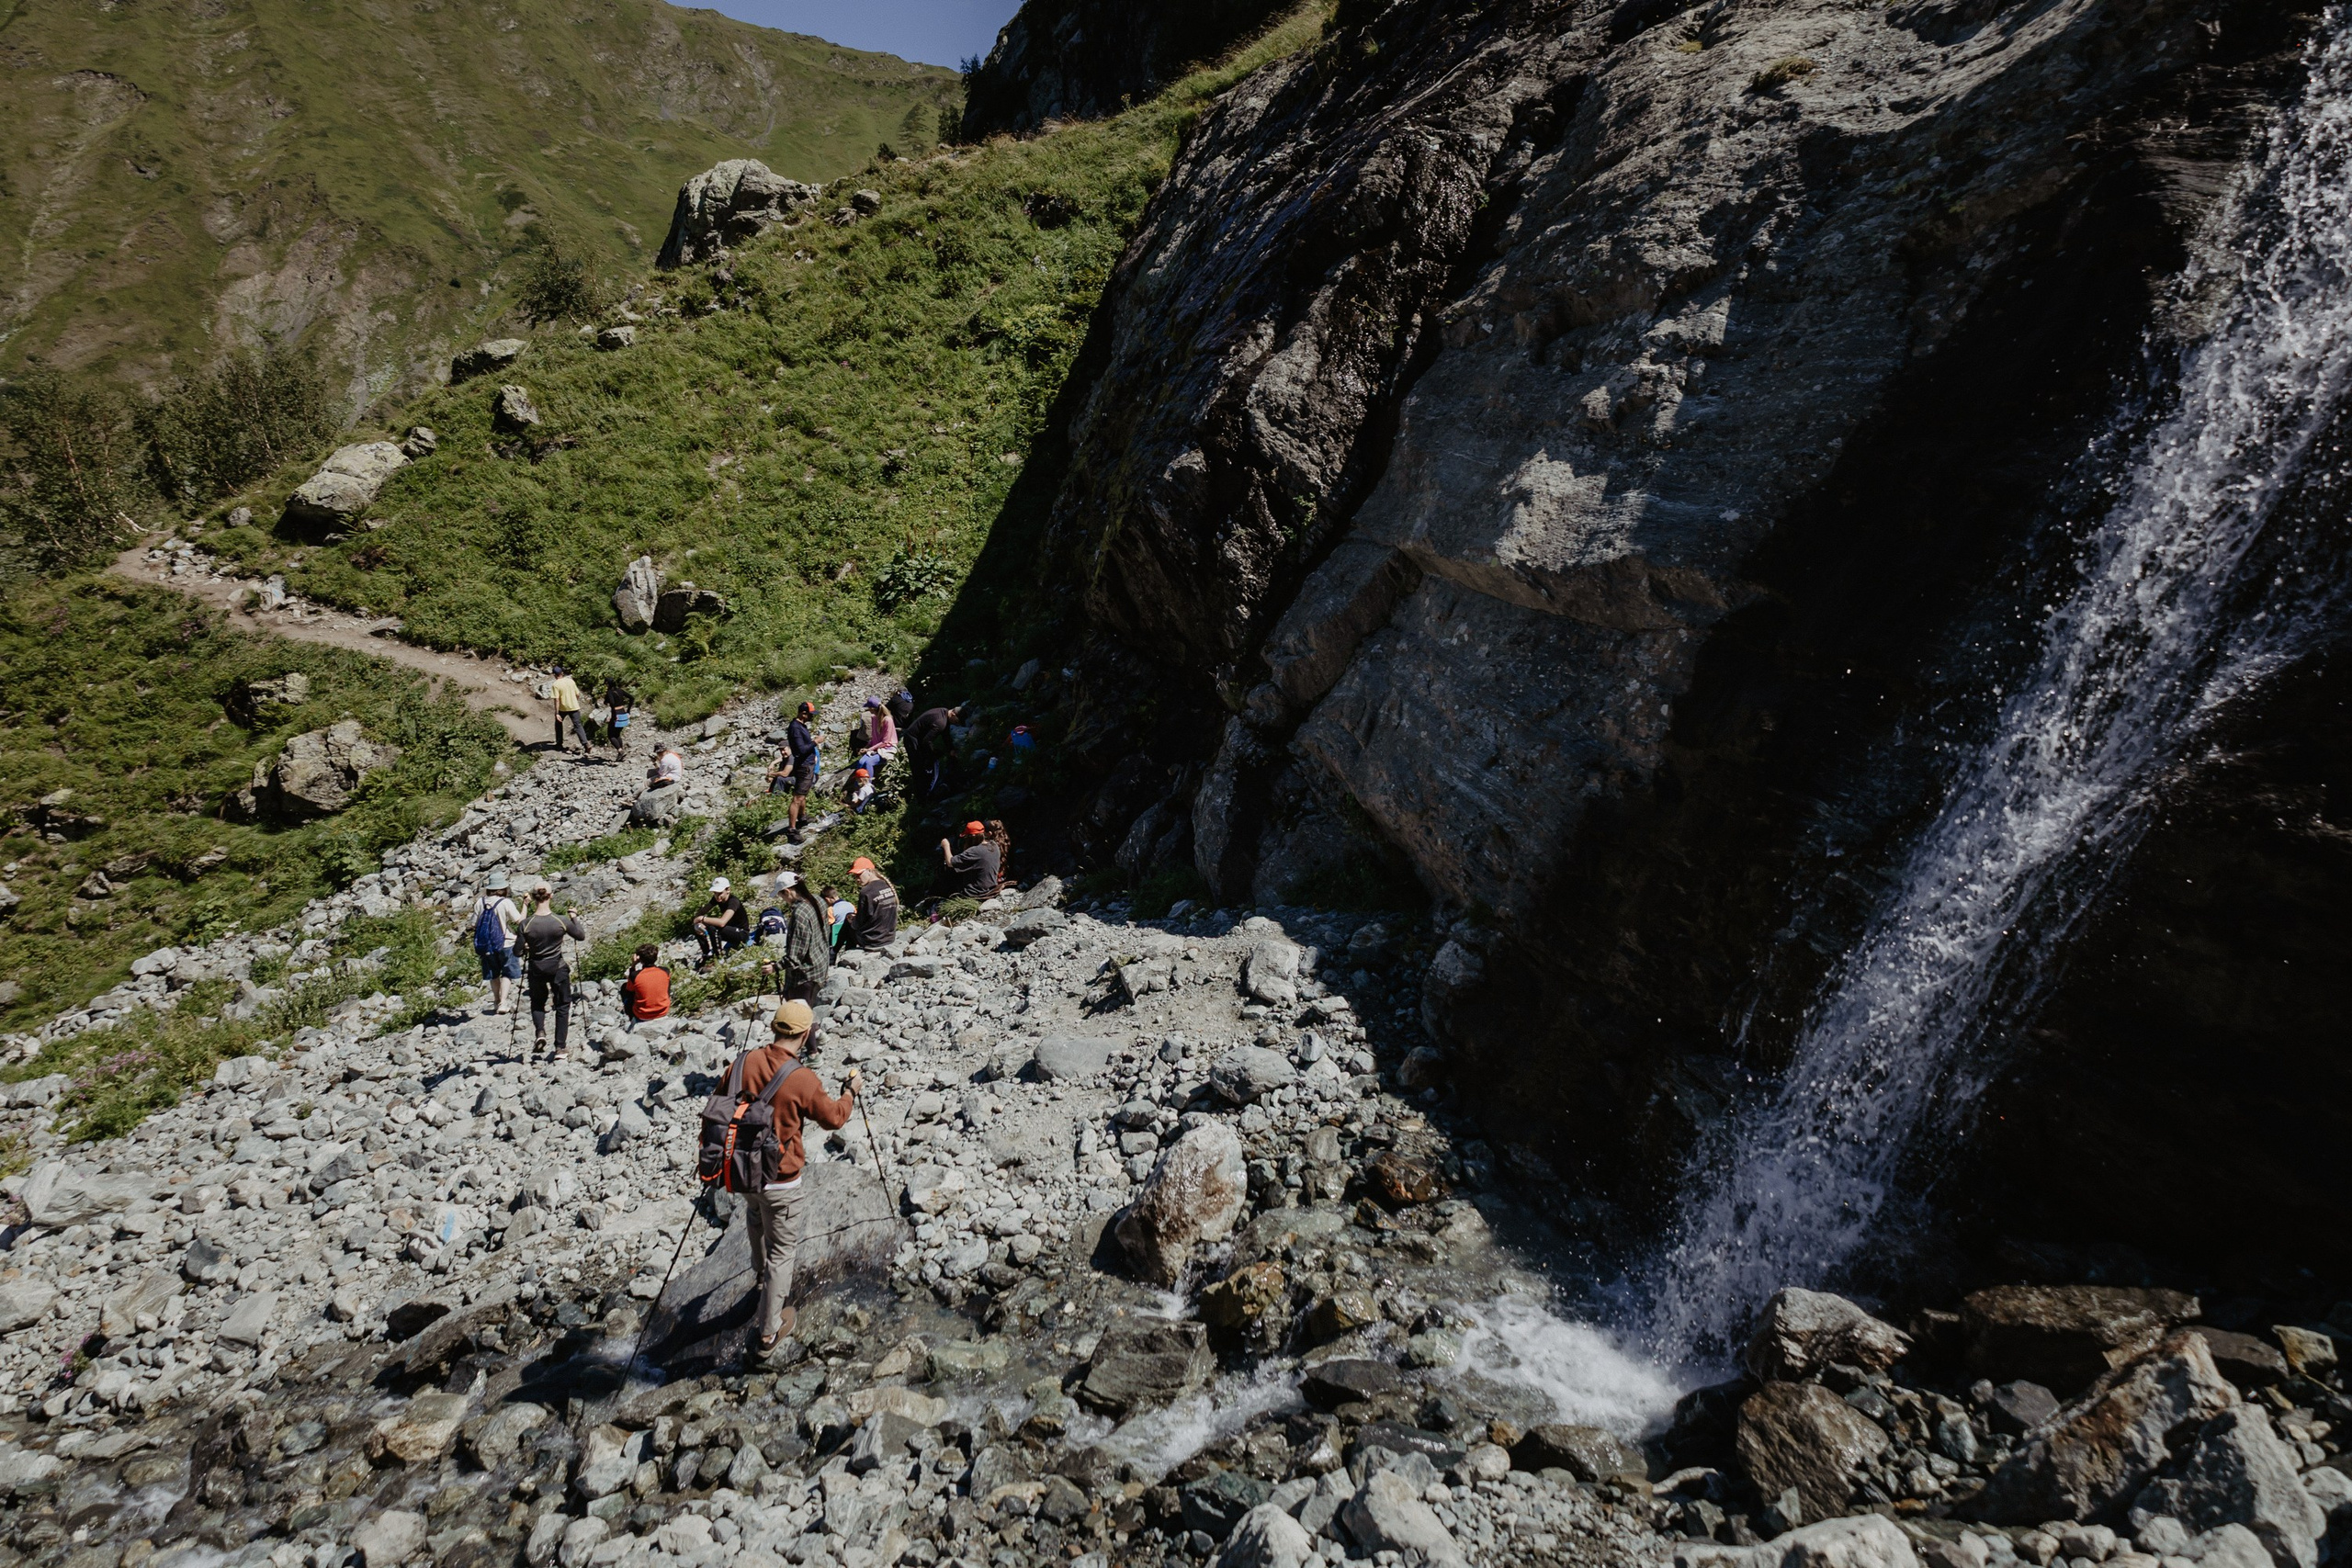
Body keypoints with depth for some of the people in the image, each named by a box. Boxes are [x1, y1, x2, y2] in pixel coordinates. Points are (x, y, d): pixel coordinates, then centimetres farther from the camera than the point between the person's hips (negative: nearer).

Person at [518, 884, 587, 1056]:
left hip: (536, 970, 1)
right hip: (558, 969, -1)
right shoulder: (562, 921, -15)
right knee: (562, 1006, 13)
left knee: (537, 1003, 25)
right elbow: (581, 936, 2)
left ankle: (540, 1031, 0)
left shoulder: (526, 925, -14)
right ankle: (560, 1047, 10)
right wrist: (574, 918, 15)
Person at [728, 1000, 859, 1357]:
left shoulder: (746, 1061, -8)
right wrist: (851, 1091, 9)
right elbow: (833, 1117, -8)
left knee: (756, 1218, 35)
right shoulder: (803, 1079, -23)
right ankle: (769, 1331, 19)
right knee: (782, 1250, 10)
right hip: (780, 1180, -6)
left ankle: (761, 1274, 59)